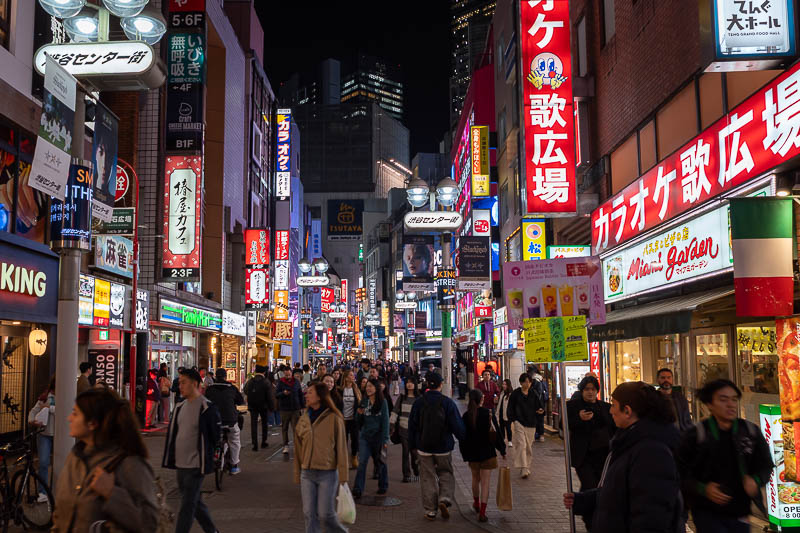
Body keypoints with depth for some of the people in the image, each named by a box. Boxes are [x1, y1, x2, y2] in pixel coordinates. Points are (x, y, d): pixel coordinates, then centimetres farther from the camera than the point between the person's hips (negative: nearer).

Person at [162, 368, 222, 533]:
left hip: (195, 465, -8)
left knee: (187, 506, -4)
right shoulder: (180, 407, 9)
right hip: (180, 464, 8)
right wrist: (170, 458, 14)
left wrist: (203, 453, 0)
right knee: (194, 502, 17)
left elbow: (216, 436, -8)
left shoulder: (207, 408, -13)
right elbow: (172, 433, 17)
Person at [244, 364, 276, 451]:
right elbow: (270, 396, -12)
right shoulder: (266, 382, -12)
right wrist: (272, 407, -4)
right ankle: (263, 442, 21)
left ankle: (255, 444, 0)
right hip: (264, 406, -1)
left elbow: (245, 392, 7)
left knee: (254, 424, 5)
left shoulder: (250, 381, -5)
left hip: (252, 406, 1)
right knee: (264, 424, 17)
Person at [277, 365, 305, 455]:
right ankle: (286, 445, 14)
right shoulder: (281, 382, 1)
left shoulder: (296, 382, 7)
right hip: (284, 409, 0)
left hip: (295, 408, 0)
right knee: (284, 428, 5)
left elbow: (300, 394, 13)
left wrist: (302, 406, 10)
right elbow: (276, 394, -3)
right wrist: (283, 393, -23)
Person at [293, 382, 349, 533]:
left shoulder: (334, 419, -9)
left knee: (325, 514, 0)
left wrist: (343, 477, -8)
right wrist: (297, 475, 11)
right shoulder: (303, 419, 6)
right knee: (309, 514, 4)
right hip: (307, 473, 4)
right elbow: (298, 449, 11)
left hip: (327, 474, -4)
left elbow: (341, 448, -7)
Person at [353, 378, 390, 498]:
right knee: (362, 462, -7)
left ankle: (383, 487, 29)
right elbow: (360, 422, 10)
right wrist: (359, 414, -12)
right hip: (365, 436, 2)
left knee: (380, 462, 12)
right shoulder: (364, 402, 4)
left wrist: (385, 439, -10)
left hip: (378, 437, -2)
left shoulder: (382, 402, -6)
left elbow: (385, 421, -6)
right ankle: (357, 490, -7)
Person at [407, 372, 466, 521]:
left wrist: (413, 445, 14)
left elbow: (412, 425, 3)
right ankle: (444, 499, -7)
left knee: (428, 478, 10)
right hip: (443, 447, -1)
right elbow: (457, 426, -8)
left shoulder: (419, 402, -3)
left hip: (424, 447, 1)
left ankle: (430, 510, 12)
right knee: (445, 474, 16)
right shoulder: (448, 402, -9)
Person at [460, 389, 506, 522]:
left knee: (475, 479, 23)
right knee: (485, 482, 1)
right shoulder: (488, 414, -13)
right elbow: (496, 434, -9)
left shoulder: (465, 416, -6)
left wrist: (465, 455, 10)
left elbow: (462, 437, -1)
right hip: (487, 453, -3)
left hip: (472, 453, 3)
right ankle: (482, 513, -4)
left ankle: (476, 503, 42)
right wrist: (502, 451, 3)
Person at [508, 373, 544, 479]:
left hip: (531, 424, 4)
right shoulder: (515, 394, -1)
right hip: (519, 423, -3)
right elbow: (510, 408, 0)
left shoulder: (533, 394, 7)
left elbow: (540, 405, 10)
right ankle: (524, 470, -15)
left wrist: (541, 410, -13)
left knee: (529, 446, 9)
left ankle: (527, 468, 22)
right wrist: (512, 420, -10)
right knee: (522, 445, -13)